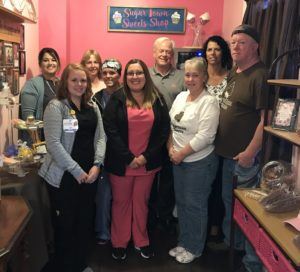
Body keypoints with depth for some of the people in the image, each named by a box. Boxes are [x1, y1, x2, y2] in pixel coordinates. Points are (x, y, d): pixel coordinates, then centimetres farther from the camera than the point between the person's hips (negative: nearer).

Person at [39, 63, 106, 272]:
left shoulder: (93, 107, 11)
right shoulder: (56, 106, -7)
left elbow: (100, 137, 8)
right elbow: (53, 143, -15)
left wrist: (96, 165, -6)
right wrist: (76, 170, -14)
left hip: (90, 174, 5)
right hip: (64, 176, -5)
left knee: (85, 220, 13)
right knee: (65, 223, 5)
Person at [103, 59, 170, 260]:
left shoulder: (157, 99, 2)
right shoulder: (117, 99, -4)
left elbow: (164, 129, -1)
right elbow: (110, 130, -10)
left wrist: (146, 156, -9)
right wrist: (129, 158, -14)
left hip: (148, 163, 2)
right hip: (121, 163, -1)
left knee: (142, 202, 14)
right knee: (121, 202, 11)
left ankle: (141, 241, 31)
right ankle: (119, 243, 28)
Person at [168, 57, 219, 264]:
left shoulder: (209, 102, -16)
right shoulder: (181, 97, 7)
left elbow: (205, 136, -22)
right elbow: (170, 125, 11)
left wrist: (181, 153, -16)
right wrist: (171, 149, -2)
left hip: (200, 161, -7)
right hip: (179, 160, 7)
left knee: (195, 205, 5)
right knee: (181, 202, 17)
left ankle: (194, 248, 25)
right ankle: (184, 242, 35)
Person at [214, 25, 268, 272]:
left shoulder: (260, 75, -16)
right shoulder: (234, 73, 11)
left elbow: (266, 118, -21)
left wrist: (250, 152, -22)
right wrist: (222, 145, 12)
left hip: (246, 155, -9)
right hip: (227, 152, 9)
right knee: (229, 201, 22)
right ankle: (230, 244, 42)